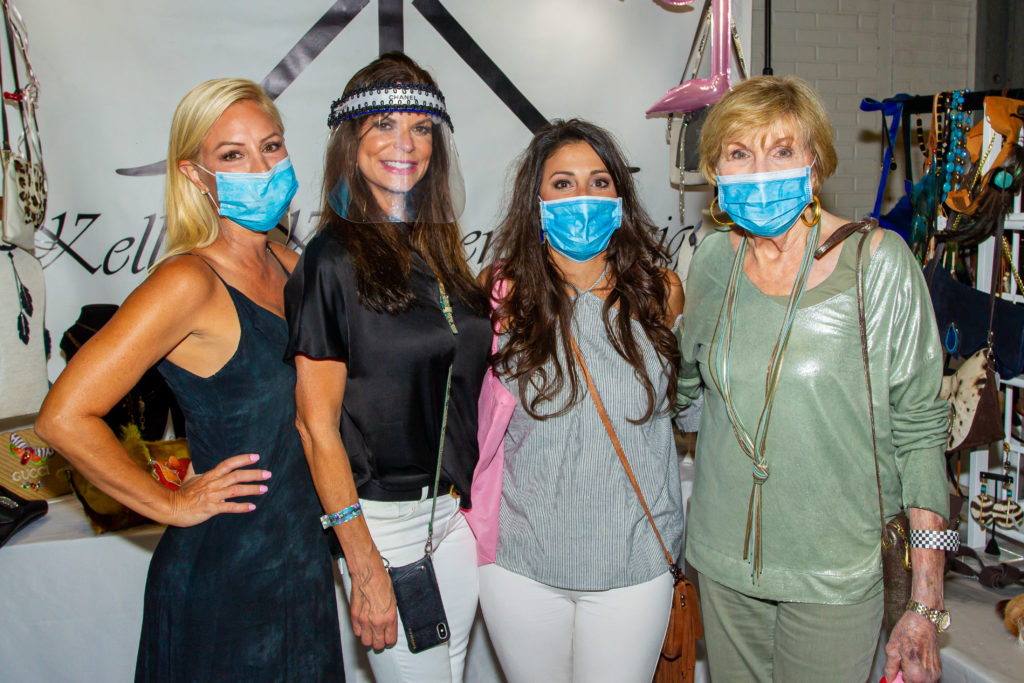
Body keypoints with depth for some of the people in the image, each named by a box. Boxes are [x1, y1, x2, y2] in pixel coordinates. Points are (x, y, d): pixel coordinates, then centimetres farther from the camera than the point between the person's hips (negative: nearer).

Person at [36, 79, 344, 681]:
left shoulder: (290, 266, 3)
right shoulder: (190, 282, -19)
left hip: (302, 559, 7)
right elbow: (65, 418, -24)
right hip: (224, 579, -7)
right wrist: (172, 505, -14)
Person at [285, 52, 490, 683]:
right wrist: (366, 569, -14)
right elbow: (317, 426, -14)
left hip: (457, 506, 7)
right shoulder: (333, 259, -13)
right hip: (384, 517, -6)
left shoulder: (437, 248, 7)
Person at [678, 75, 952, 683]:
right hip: (724, 564, 4)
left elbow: (919, 431, -10)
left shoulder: (877, 263, -12)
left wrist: (926, 605, -11)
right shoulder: (715, 259, -1)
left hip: (836, 574, -3)